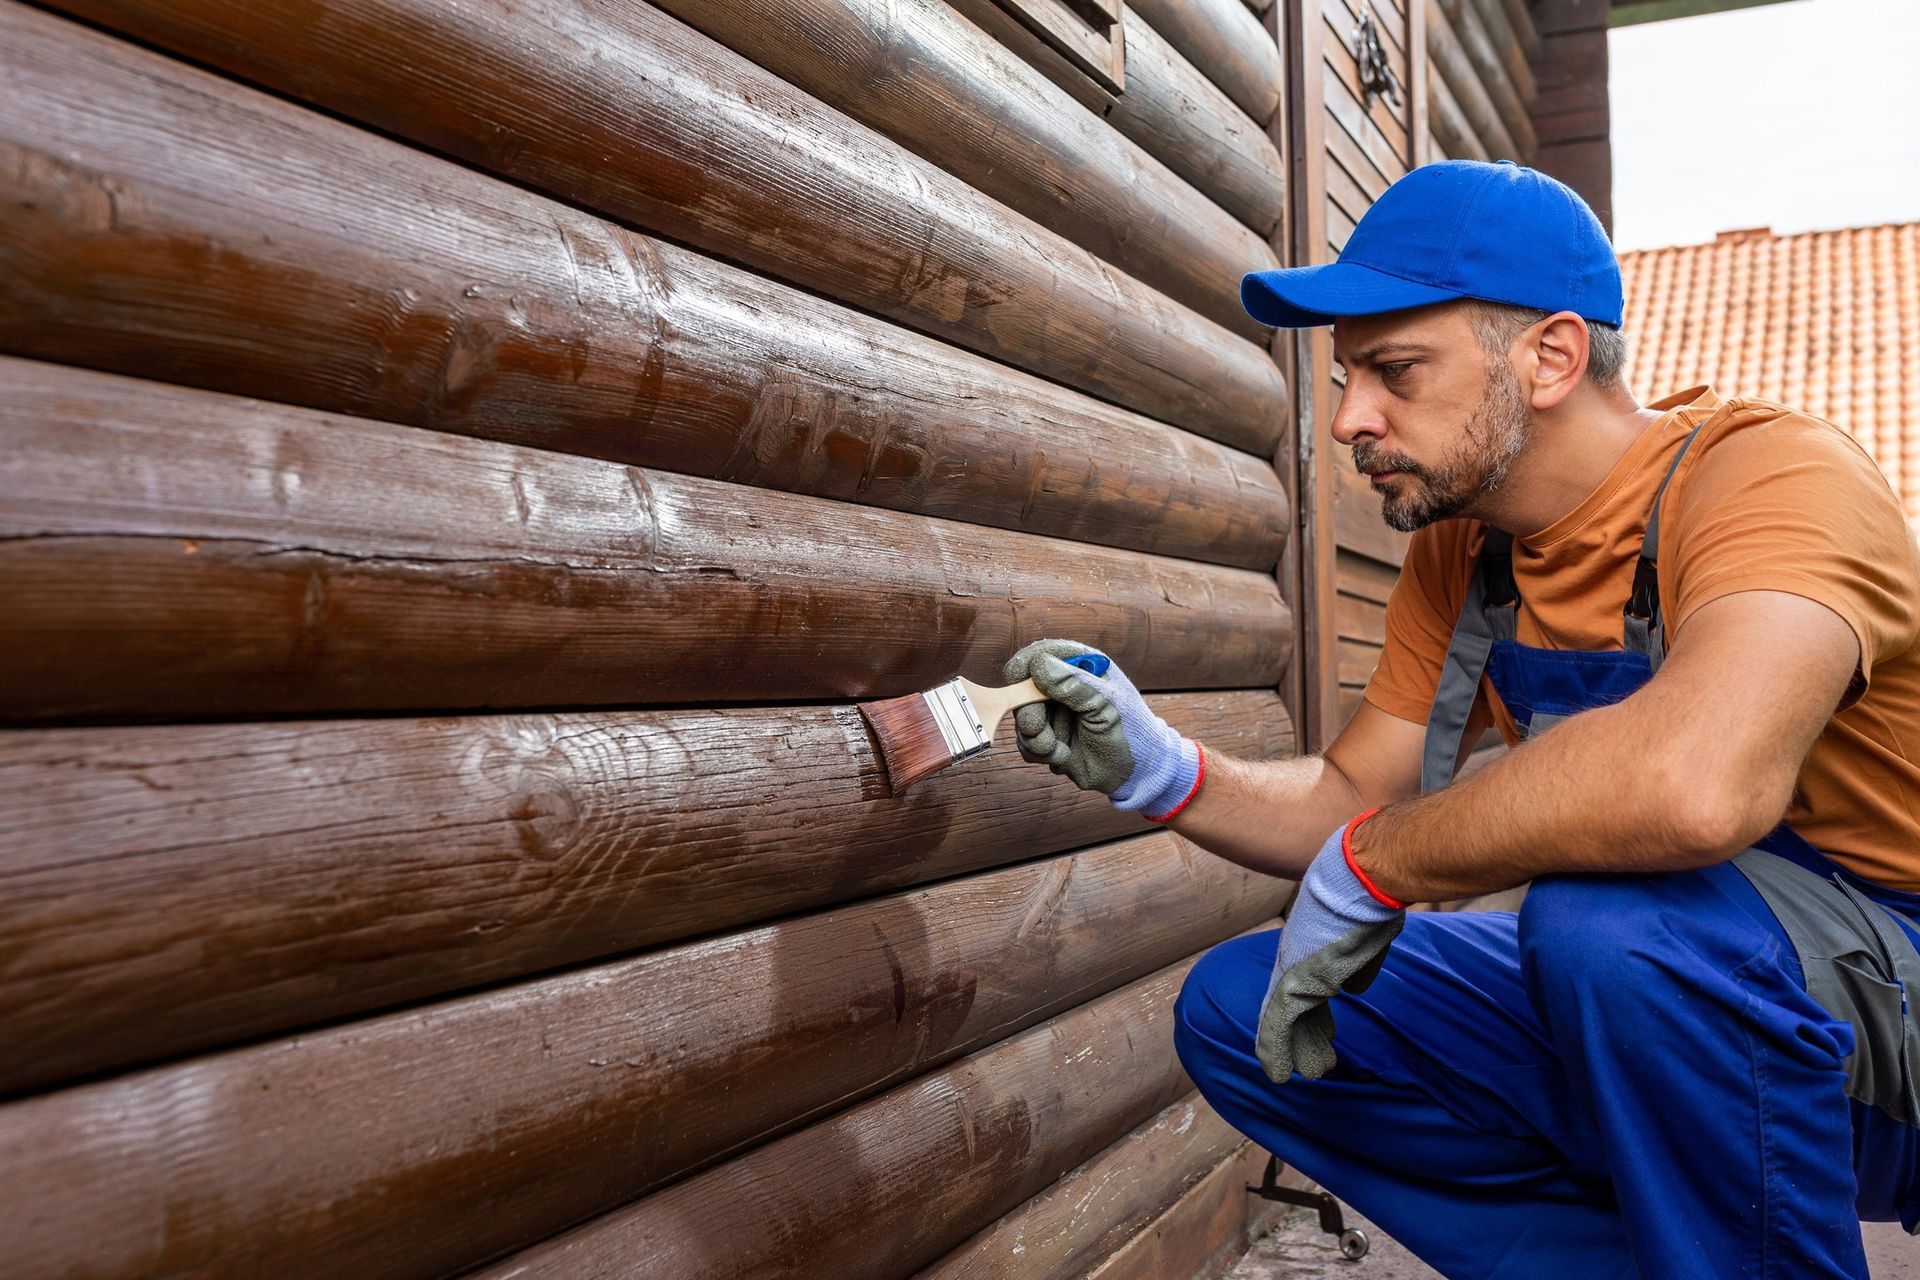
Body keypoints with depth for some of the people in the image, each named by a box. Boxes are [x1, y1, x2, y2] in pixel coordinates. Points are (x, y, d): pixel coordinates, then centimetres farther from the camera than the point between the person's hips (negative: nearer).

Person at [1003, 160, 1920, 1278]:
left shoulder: (1769, 474, -23)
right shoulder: (1458, 554, 2)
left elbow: (1694, 786, -43)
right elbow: (1353, 800, 8)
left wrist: (1364, 869, -28)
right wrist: (1163, 772, -12)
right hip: (1638, 992, 7)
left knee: (1614, 914, -38)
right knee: (1236, 1012, -2)